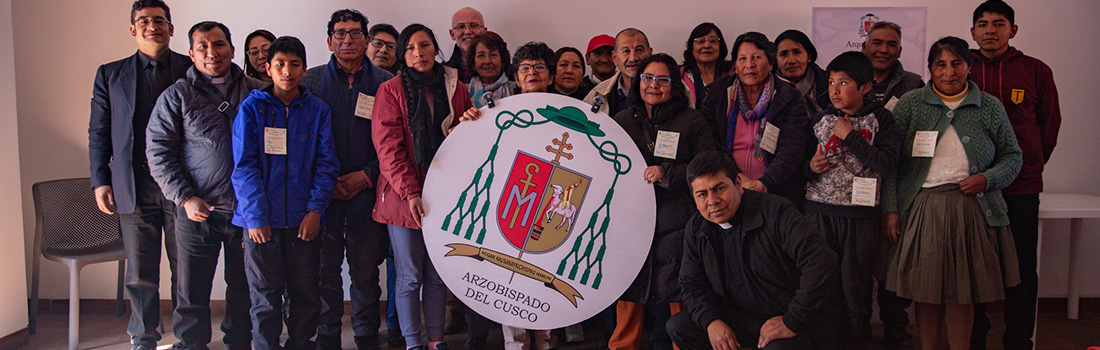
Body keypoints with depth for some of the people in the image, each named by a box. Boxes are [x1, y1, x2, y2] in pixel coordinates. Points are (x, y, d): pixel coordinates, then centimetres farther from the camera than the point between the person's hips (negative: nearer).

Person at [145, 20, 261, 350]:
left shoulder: (256, 92, 6)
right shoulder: (177, 96, 2)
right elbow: (158, 152, 0)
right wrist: (185, 198, -9)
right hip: (198, 212, -1)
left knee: (243, 288, 13)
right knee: (192, 293, 6)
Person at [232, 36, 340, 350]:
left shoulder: (317, 110, 6)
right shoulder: (251, 108, 1)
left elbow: (326, 164, 4)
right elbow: (244, 166, -3)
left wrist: (315, 209, -7)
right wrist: (256, 215, -11)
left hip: (304, 219, 2)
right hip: (262, 219, -1)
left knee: (305, 294, 9)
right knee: (265, 298, 4)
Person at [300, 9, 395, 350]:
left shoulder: (385, 82, 6)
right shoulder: (311, 80, 7)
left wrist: (367, 175, -6)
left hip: (367, 190, 0)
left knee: (366, 269, 5)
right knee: (325, 268, 5)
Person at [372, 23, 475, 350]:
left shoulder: (456, 88, 10)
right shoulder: (391, 90, 1)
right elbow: (388, 147, -7)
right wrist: (410, 192, -15)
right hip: (404, 197, -3)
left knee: (439, 273, 9)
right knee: (410, 276, 3)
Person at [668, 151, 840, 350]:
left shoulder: (775, 212, -18)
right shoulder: (695, 229, 2)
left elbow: (822, 264, -28)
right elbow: (691, 285, 9)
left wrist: (792, 322, -26)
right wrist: (711, 321, -12)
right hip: (739, 321, 7)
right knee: (677, 326, -9)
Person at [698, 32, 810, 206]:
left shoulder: (790, 99, 5)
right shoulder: (717, 92, 10)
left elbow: (791, 151, -6)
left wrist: (762, 184, -21)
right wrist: (735, 177, -12)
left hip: (774, 193, -1)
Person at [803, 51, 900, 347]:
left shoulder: (880, 119, 0)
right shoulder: (819, 120, 8)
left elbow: (888, 164, -13)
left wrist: (850, 136, -12)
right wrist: (810, 166, -6)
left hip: (861, 214, -2)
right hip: (819, 211, 2)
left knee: (855, 285, 4)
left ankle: (855, 340, 19)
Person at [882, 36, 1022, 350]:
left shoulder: (990, 107, 7)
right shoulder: (910, 104, 3)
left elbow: (1012, 156, 14)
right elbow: (890, 161, 1)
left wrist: (987, 179, -7)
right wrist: (890, 209, -6)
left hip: (971, 209, 1)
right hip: (921, 209, -1)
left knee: (962, 293, 5)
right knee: (926, 290, 5)